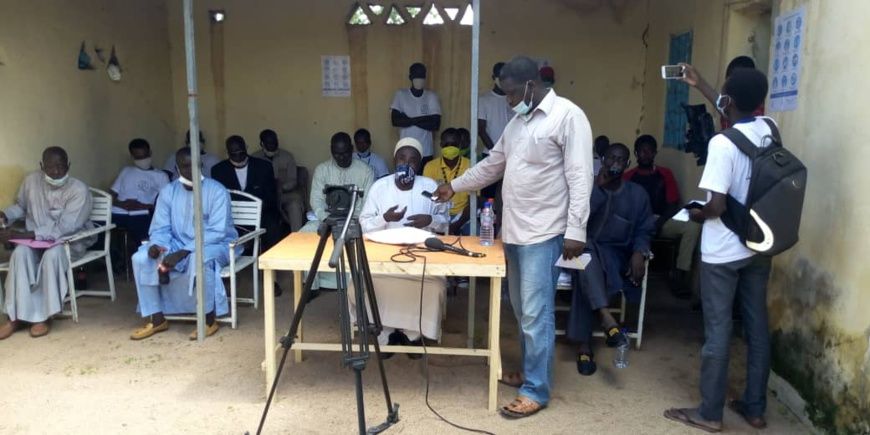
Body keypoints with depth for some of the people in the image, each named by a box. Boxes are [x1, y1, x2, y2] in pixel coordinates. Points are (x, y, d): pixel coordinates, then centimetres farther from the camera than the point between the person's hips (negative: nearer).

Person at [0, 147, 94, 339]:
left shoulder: (78, 190, -19)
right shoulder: (31, 180, -2)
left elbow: (63, 229, -25)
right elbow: (20, 206, 18)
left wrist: (23, 235, -30)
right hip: (35, 240, 4)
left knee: (52, 255, -36)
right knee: (20, 253, -29)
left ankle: (43, 316, -23)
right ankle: (17, 316, -22)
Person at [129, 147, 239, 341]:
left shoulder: (216, 191, -14)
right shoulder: (168, 192, 1)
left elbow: (217, 232, -21)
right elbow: (161, 228, 1)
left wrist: (185, 252, -29)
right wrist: (157, 245, -23)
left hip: (216, 244, -5)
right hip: (178, 244, 5)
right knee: (141, 258, -15)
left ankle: (209, 320, -19)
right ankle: (157, 319, -4)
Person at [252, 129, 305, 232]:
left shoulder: (287, 156, 4)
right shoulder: (255, 158, 5)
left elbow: (292, 181, 3)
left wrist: (281, 188, -20)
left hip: (285, 192, 0)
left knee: (295, 204, -33)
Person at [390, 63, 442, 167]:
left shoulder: (432, 96, 1)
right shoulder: (400, 95, 1)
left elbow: (436, 125, -7)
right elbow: (395, 120, -9)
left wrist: (407, 120, -9)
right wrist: (422, 119, -12)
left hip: (426, 153, 0)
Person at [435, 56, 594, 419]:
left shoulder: (568, 116, -10)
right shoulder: (518, 121, 16)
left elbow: (580, 178, -15)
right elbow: (492, 164, 26)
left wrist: (576, 231, -19)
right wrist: (455, 186, 28)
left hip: (543, 234, -8)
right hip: (513, 231, 8)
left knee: (536, 315, -4)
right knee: (523, 311, 16)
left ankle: (536, 391, 7)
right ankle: (530, 372, 30)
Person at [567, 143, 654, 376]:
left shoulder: (637, 194, 10)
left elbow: (644, 230, 9)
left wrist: (639, 253, -12)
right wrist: (598, 188, -13)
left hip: (617, 253, 1)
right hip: (587, 248, -1)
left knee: (586, 276, -34)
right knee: (587, 253, -40)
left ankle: (583, 343, -31)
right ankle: (606, 317, -52)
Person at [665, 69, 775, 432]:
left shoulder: (723, 143, -20)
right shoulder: (769, 130, 2)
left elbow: (716, 205, -23)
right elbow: (740, 113, 24)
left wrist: (695, 215, -1)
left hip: (723, 252, -7)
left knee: (717, 331, 3)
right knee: (758, 327, 14)